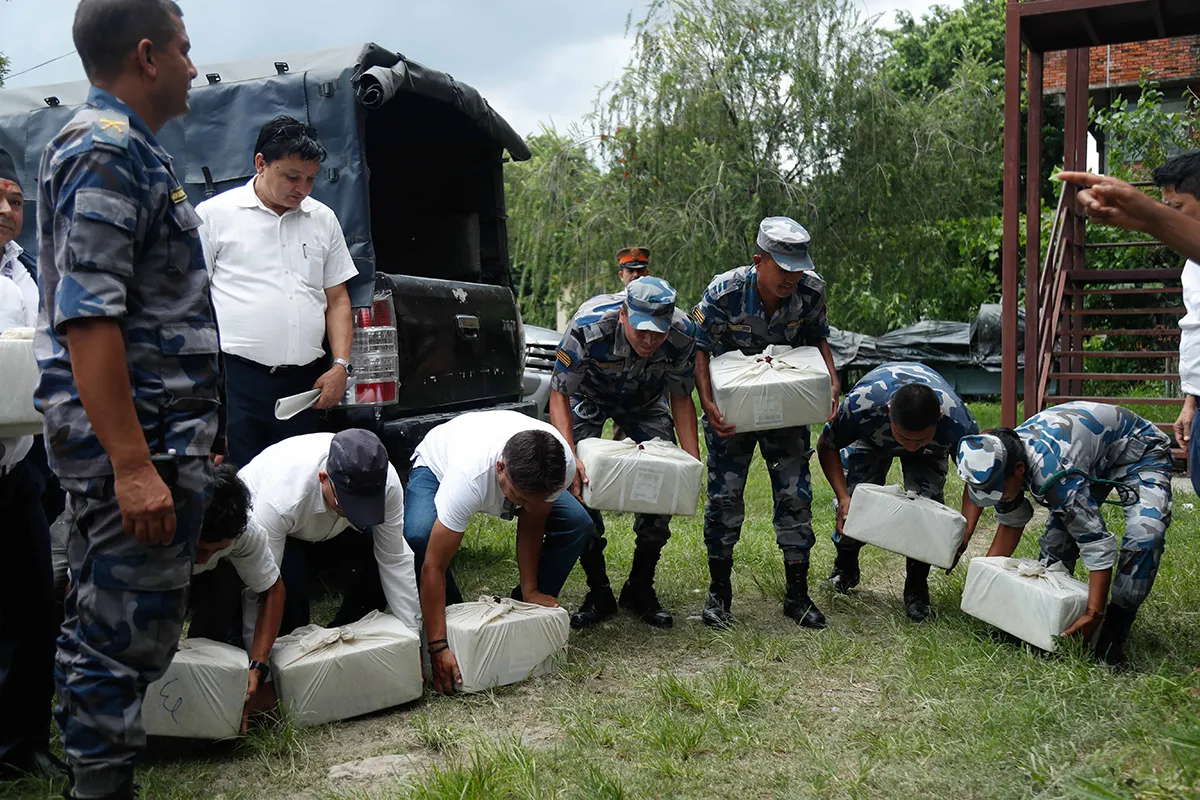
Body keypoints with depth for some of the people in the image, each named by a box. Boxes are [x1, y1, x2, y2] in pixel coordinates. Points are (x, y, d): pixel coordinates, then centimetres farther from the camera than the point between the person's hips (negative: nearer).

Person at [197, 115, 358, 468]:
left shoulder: (323, 219, 15)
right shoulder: (215, 214, 3)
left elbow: (337, 299, 17)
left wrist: (341, 365, 5)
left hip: (305, 383, 4)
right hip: (235, 379, -4)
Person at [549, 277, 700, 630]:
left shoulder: (683, 334, -31)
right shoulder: (588, 327, -40)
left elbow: (681, 398, -14)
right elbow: (559, 394, -29)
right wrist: (569, 458, -43)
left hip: (645, 402, 2)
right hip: (589, 398, -2)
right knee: (580, 485, -16)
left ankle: (640, 588, 10)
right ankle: (599, 593, 1)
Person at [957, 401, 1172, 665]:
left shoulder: (1052, 473, -43)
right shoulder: (1000, 460, -18)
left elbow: (1097, 544, -38)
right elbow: (1012, 523, -1)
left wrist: (1094, 613, -35)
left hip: (1139, 452, -7)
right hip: (1094, 458, 7)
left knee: (1144, 537, -27)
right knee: (1056, 538, -7)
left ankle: (1113, 636, -17)